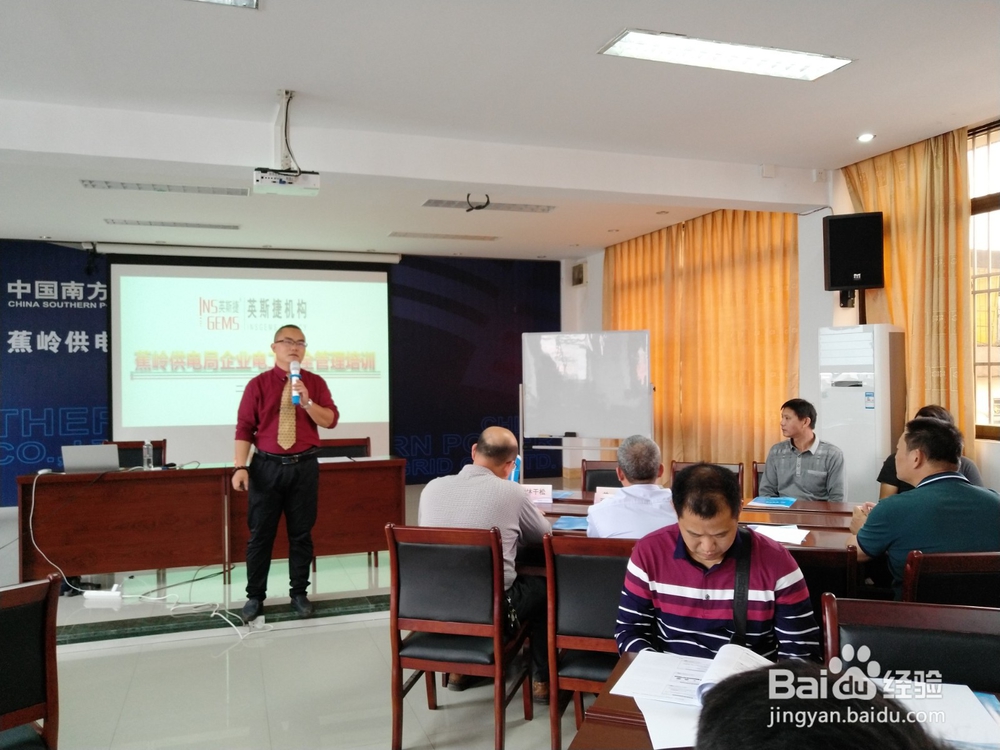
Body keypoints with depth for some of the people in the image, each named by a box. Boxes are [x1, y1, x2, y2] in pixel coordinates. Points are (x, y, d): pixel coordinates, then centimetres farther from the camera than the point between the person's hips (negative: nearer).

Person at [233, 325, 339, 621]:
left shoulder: (315, 383, 4)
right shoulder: (258, 384, 1)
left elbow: (331, 420, -3)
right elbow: (244, 428, -2)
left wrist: (307, 402, -18)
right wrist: (241, 467, -10)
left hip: (304, 466, 1)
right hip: (267, 466, -1)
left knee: (301, 533, 8)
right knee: (260, 533, 6)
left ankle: (299, 593, 21)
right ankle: (255, 595, 19)